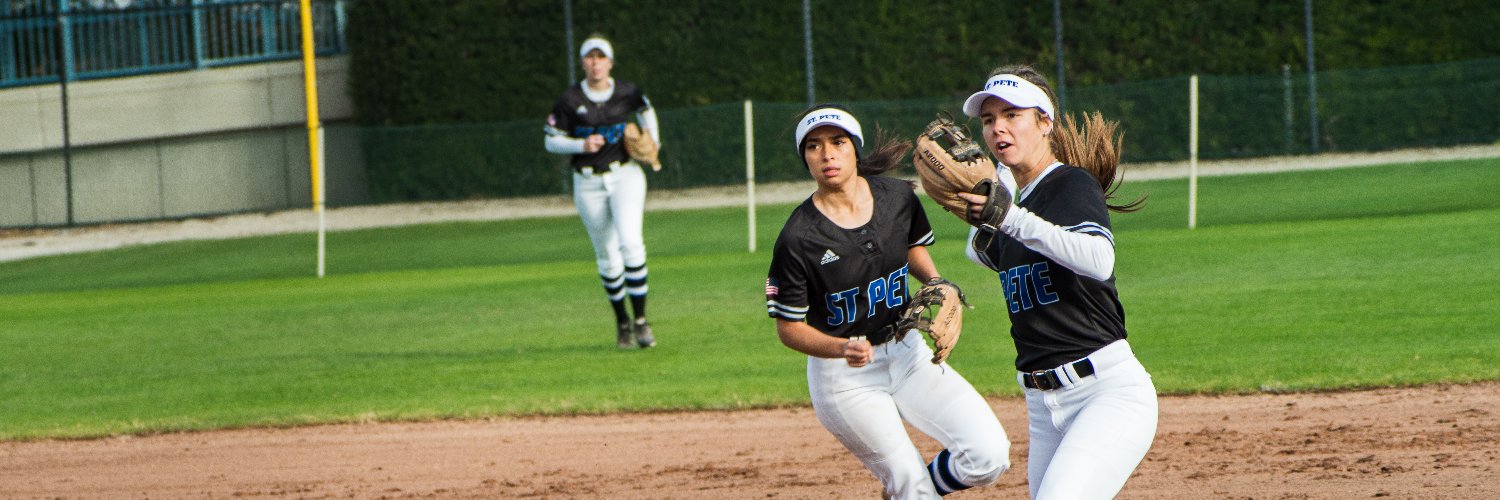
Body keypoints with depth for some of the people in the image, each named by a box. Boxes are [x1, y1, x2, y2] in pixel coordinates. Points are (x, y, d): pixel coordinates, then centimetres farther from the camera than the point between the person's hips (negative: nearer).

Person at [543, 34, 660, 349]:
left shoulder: (627, 93, 0)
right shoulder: (570, 100, -6)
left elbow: (646, 110, 22)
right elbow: (552, 141, -1)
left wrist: (652, 140, 8)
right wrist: (582, 145, -17)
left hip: (625, 175, 0)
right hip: (588, 184, 0)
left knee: (630, 243, -20)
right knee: (607, 257, 7)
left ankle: (641, 320, -15)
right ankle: (622, 323, 25)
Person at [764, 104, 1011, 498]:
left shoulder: (897, 197, -5)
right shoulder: (798, 239, -18)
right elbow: (789, 328, -11)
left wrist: (937, 284, -2)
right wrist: (842, 348, -29)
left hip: (908, 352, 4)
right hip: (844, 377, -4)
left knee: (989, 455, -10)